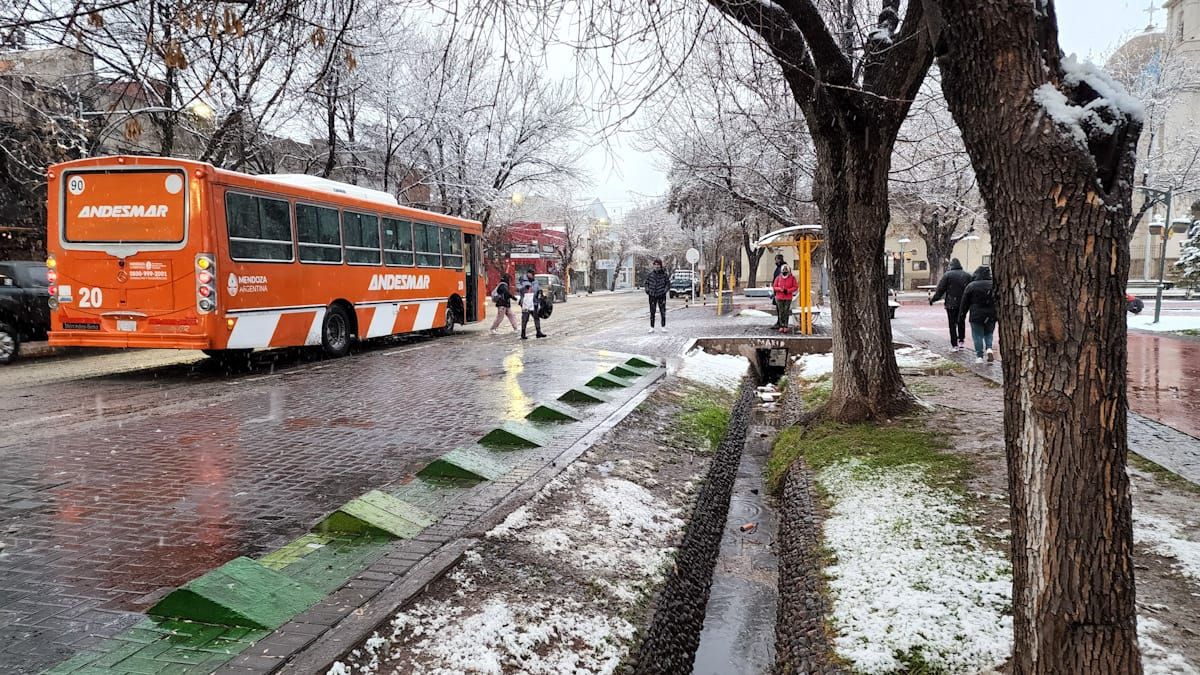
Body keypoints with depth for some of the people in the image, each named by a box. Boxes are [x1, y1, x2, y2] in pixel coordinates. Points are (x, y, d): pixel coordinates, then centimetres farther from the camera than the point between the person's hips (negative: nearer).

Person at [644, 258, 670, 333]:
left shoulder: (664, 274, -2)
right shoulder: (650, 274, 2)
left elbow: (668, 284, 4)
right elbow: (646, 283, 12)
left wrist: (665, 291, -9)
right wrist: (647, 290, -2)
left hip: (661, 296, -1)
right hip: (652, 296, 2)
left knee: (663, 312, 1)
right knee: (652, 312, 5)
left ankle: (663, 327, 11)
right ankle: (652, 327, 12)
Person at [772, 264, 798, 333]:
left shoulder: (792, 278, 1)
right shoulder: (778, 278, 4)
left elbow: (795, 287, -1)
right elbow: (774, 287, 7)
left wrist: (788, 290, -14)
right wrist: (780, 289, -13)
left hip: (788, 298, -1)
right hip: (779, 298, 1)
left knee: (786, 312, -3)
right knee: (781, 312, 1)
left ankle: (785, 326, 2)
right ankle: (781, 326, 7)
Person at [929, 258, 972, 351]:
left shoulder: (947, 275, -7)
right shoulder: (967, 275, 3)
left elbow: (940, 290, -8)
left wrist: (933, 299, 2)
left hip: (951, 304, -3)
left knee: (952, 324, 4)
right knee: (961, 322, 18)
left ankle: (954, 345, 3)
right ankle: (961, 341, 18)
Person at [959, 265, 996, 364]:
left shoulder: (971, 286, -5)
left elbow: (964, 303, -1)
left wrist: (961, 316, 7)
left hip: (976, 316, -3)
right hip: (991, 316, 3)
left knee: (978, 336, 4)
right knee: (988, 334, 19)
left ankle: (979, 356, 1)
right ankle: (989, 349, -2)